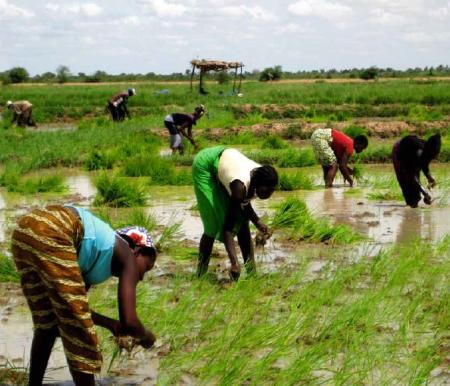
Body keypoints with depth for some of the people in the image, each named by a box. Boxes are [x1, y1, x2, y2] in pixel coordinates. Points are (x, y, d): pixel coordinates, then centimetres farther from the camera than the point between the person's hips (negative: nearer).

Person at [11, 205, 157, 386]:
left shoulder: (103, 256, 33)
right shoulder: (128, 258, 12)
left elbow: (69, 306, 40)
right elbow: (129, 322, 2)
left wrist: (109, 323, 47)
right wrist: (145, 336, 24)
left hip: (24, 230, 9)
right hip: (50, 234, -9)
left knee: (47, 322, 24)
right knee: (78, 326, 3)